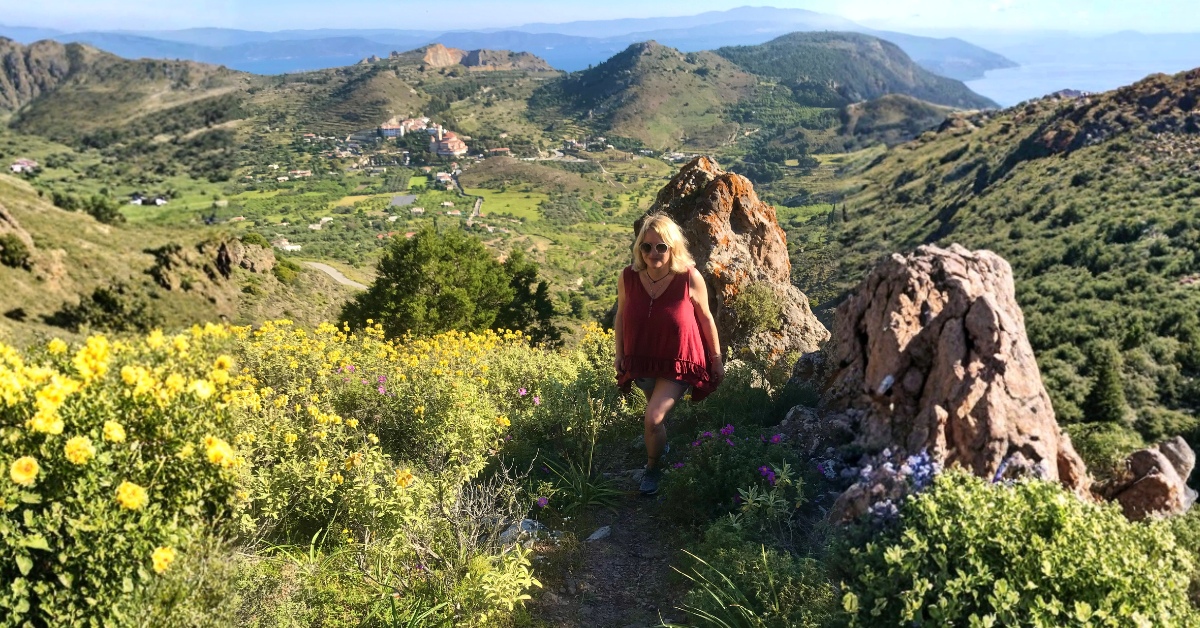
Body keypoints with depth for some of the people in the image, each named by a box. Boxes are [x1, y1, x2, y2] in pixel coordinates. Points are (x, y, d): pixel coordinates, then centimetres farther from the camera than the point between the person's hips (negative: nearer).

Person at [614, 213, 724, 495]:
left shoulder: (690, 278, -22)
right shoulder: (628, 276, -16)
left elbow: (706, 318, -8)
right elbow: (621, 316, 1)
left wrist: (717, 359, -1)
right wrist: (619, 353, 5)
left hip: (678, 362, -3)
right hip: (641, 360, 4)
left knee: (654, 417, -15)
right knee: (655, 408, 26)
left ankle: (653, 468, 14)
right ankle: (659, 443, 59)